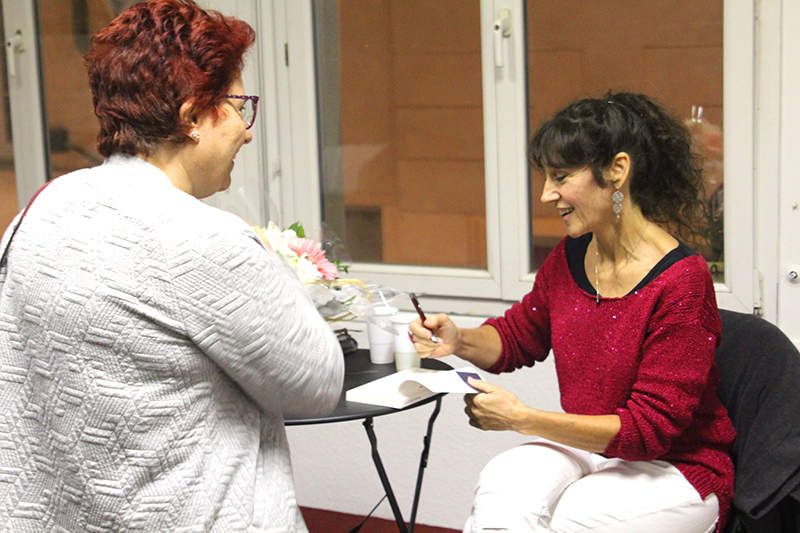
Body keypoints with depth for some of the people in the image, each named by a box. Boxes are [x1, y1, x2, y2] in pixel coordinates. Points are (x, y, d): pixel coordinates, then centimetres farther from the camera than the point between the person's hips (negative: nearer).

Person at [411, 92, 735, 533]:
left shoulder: (682, 282, -19)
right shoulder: (569, 257, 2)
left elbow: (649, 428, -18)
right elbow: (518, 336, 19)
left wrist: (523, 419, -24)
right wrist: (459, 341, -4)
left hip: (673, 469, -5)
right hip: (586, 449, 5)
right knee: (501, 481, -28)